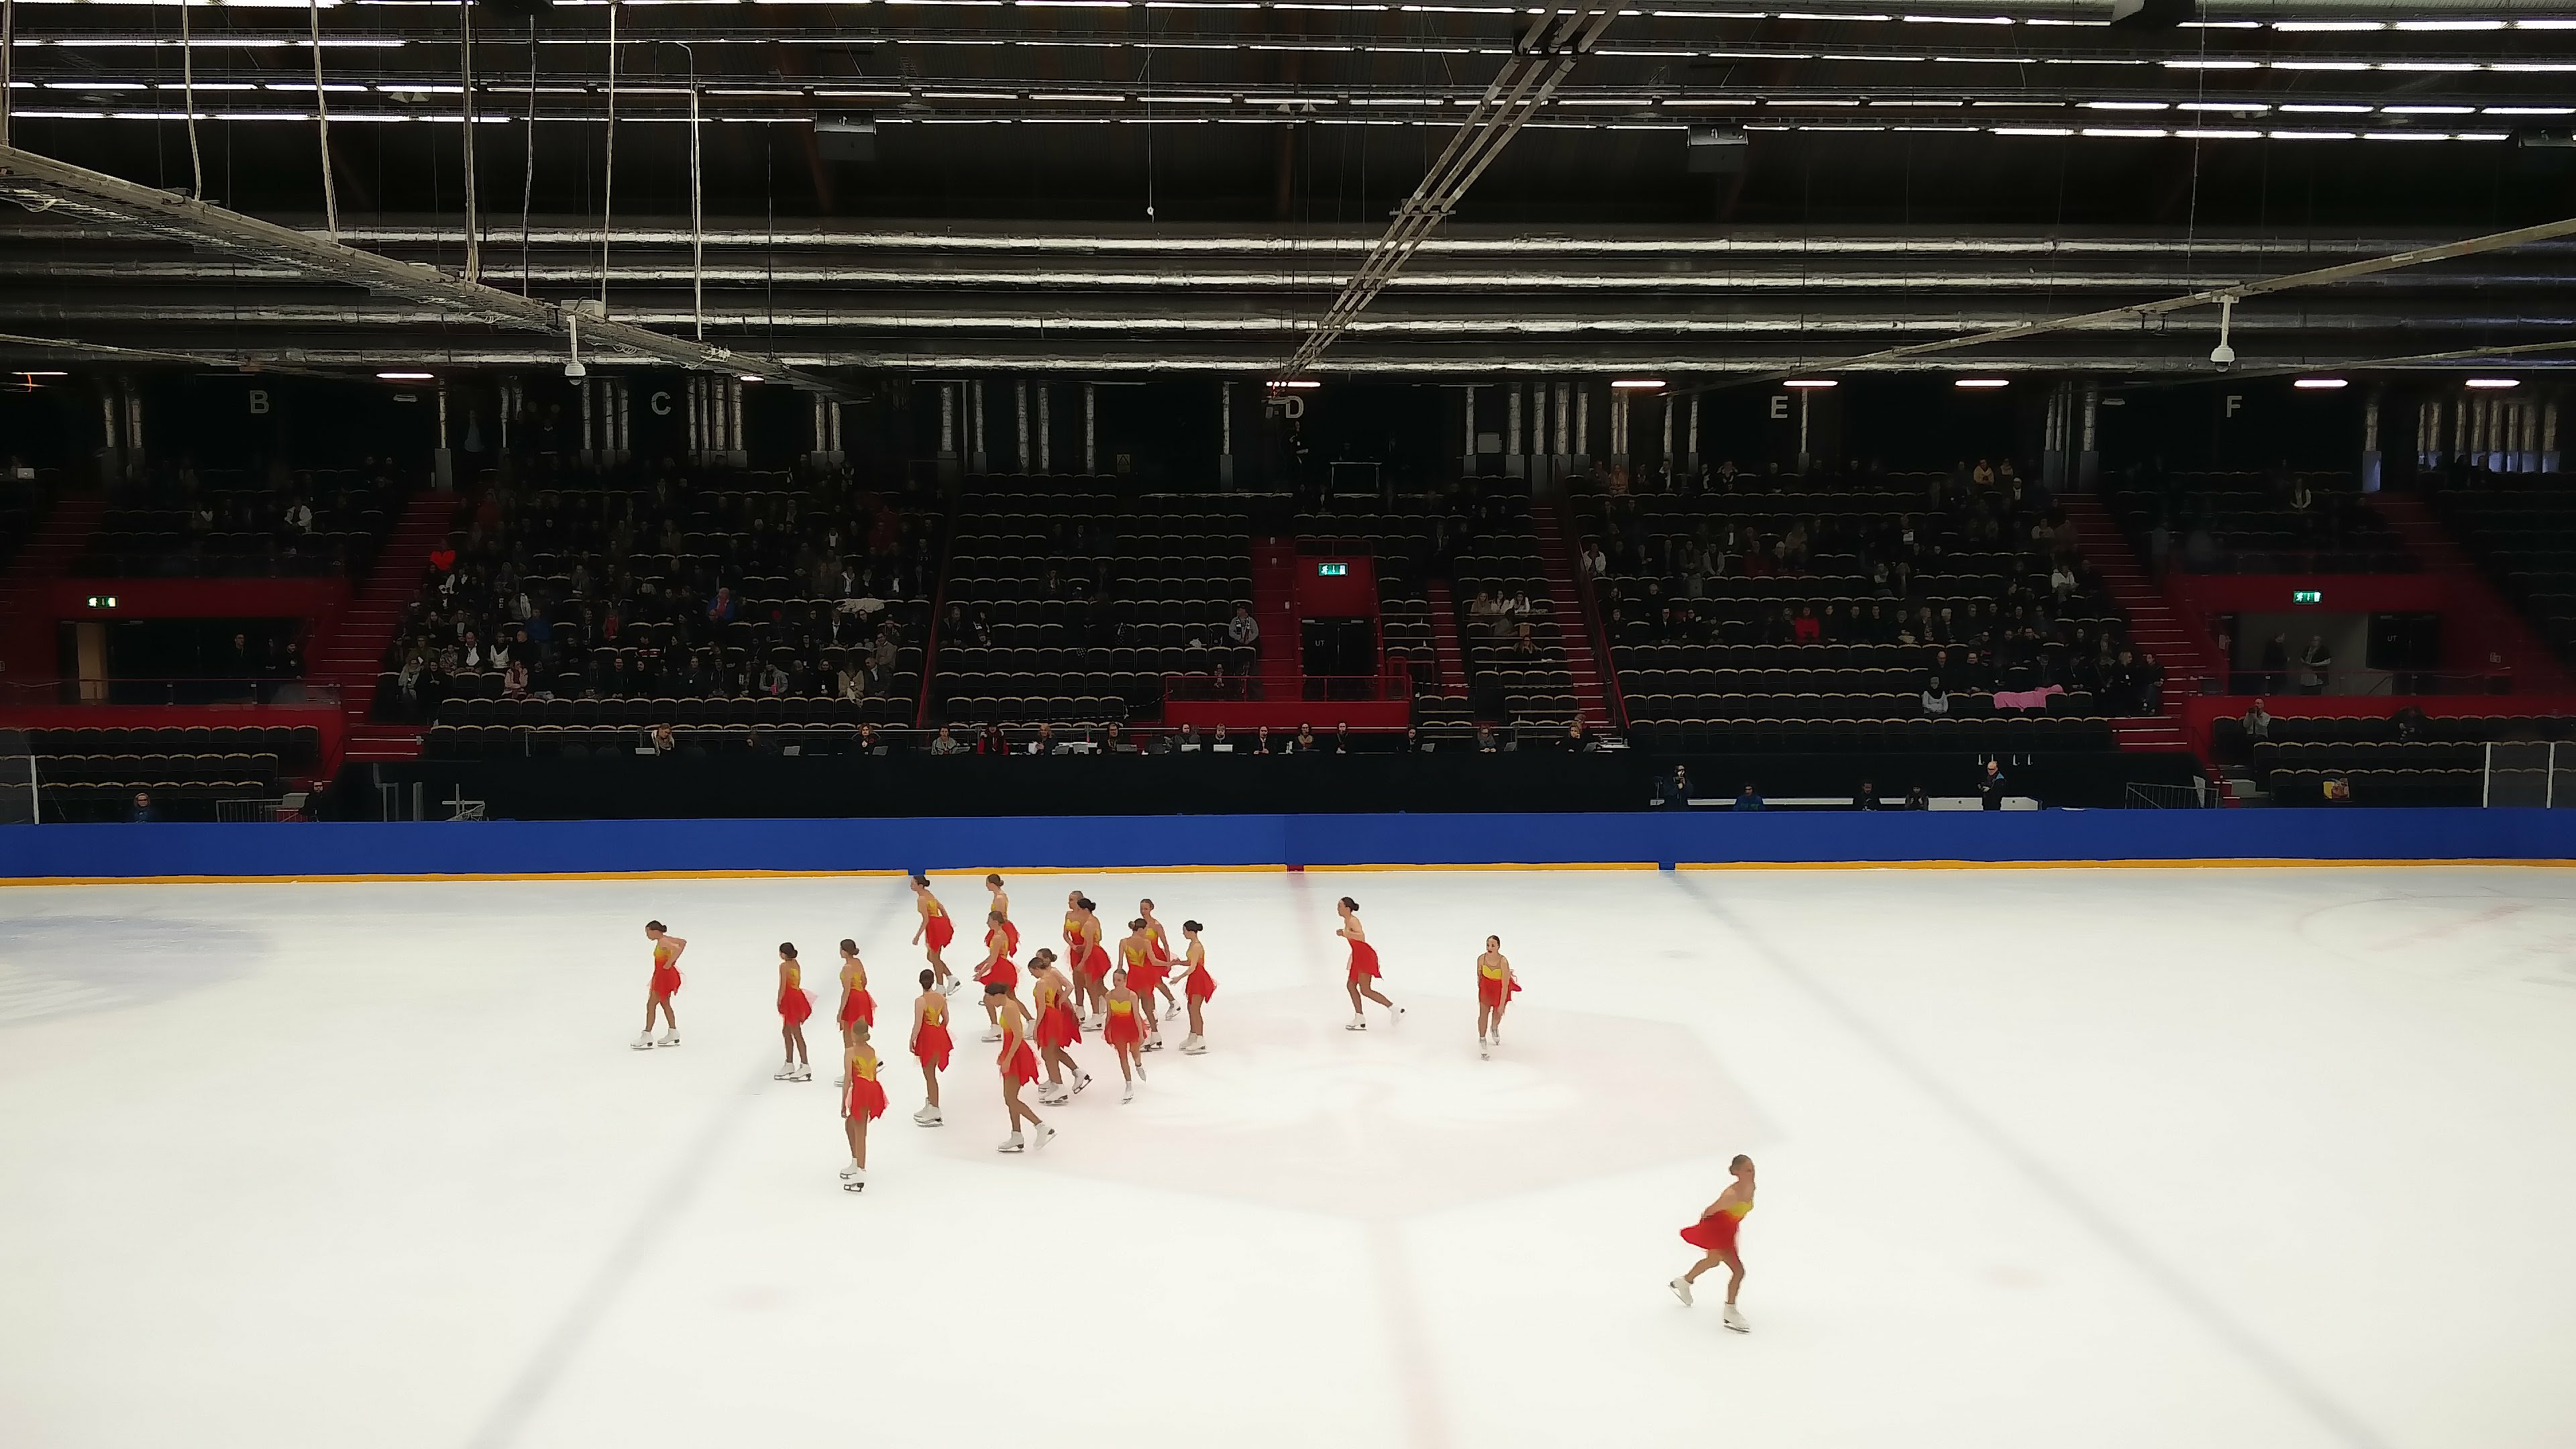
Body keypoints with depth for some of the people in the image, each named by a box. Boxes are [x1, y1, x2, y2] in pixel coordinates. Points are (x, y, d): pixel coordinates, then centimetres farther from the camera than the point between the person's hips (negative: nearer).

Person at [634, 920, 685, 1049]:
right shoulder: (666, 939, 8)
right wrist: (674, 960, 12)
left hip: (665, 975, -10)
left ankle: (647, 1036, -5)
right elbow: (683, 943, 19)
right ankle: (673, 1034, 23)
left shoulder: (662, 942, -19)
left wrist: (670, 963, -23)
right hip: (662, 976, 10)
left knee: (651, 1004, -6)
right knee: (665, 1004, 18)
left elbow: (677, 949, -35)